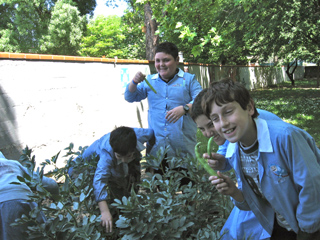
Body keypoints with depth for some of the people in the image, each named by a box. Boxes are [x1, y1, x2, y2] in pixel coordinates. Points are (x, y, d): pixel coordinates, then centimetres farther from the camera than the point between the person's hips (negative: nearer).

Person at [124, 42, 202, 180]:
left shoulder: (189, 79, 9)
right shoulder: (149, 81, 18)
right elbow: (130, 97, 18)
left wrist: (184, 108, -24)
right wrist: (134, 82, -2)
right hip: (156, 147, 3)